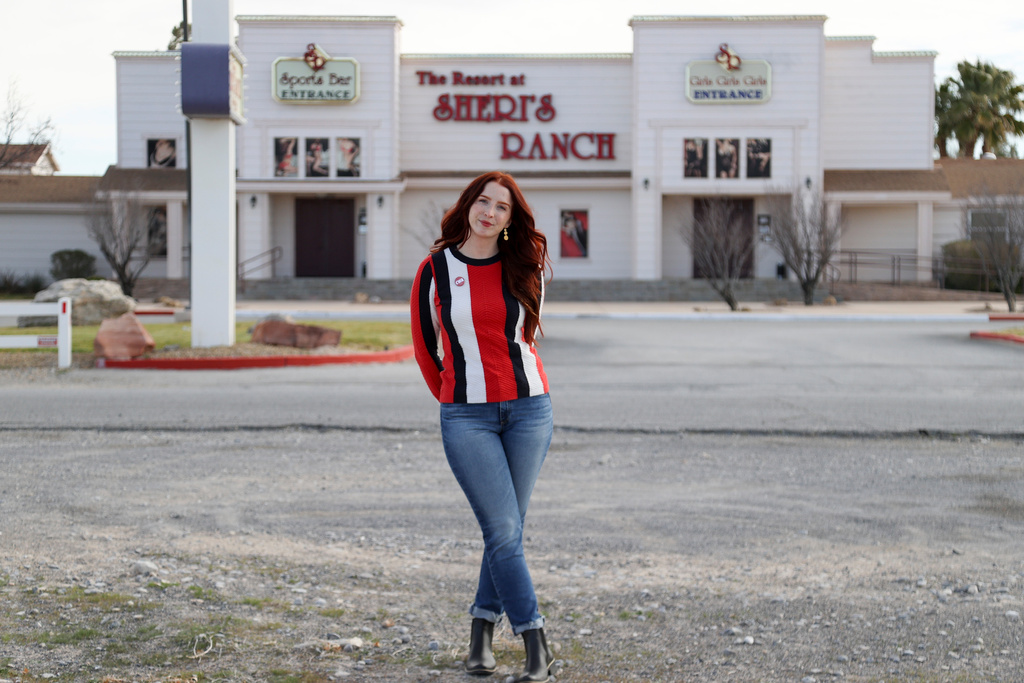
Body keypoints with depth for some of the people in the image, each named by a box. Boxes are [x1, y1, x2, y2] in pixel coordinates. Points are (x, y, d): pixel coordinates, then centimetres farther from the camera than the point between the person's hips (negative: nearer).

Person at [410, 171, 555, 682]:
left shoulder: (525, 268, 6)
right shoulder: (436, 270, -1)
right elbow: (424, 344, 10)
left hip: (528, 408, 3)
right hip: (466, 416, -2)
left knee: (507, 529, 6)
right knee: (503, 530, -8)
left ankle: (482, 632, 21)